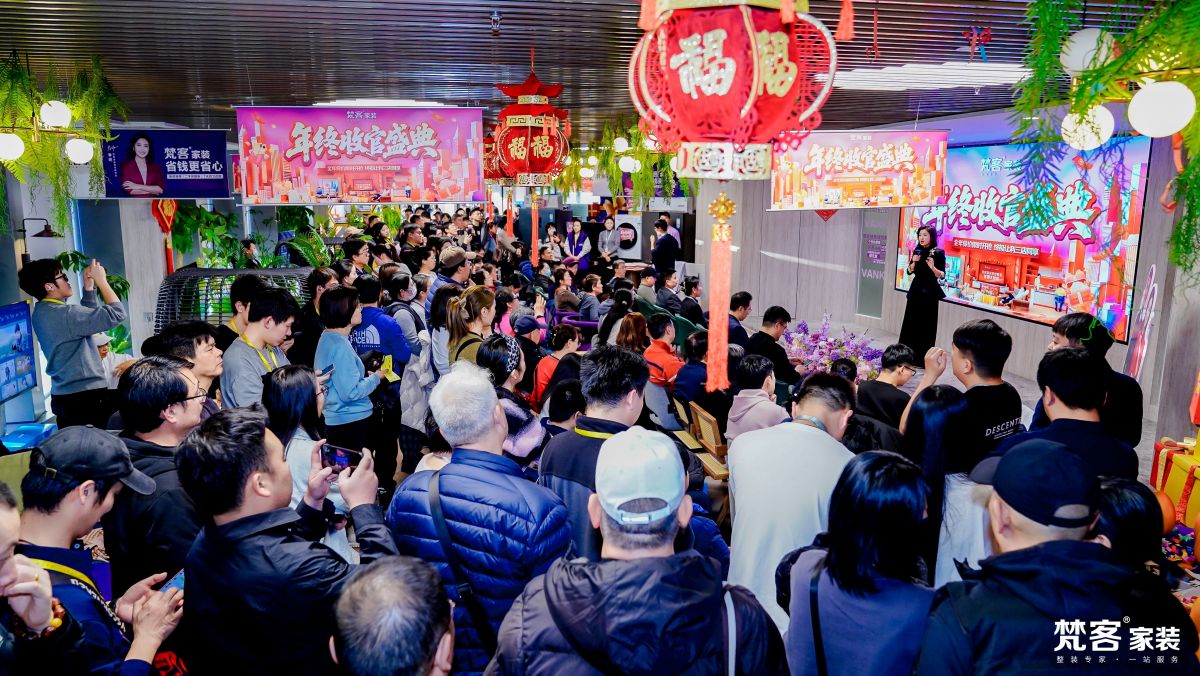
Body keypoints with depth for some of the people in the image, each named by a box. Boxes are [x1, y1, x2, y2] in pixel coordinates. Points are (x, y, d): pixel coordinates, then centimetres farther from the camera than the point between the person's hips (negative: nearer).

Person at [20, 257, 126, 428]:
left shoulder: (43, 312, 9)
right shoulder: (64, 314, -20)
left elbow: (88, 314, 21)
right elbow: (116, 314, -22)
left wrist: (89, 286, 13)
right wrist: (101, 280, -12)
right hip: (85, 397, -10)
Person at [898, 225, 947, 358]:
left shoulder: (938, 253, -8)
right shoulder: (917, 251, 7)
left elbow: (942, 275, -12)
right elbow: (909, 271, 10)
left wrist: (932, 267, -29)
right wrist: (914, 262, -8)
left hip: (929, 292, -5)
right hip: (916, 289, 5)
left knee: (926, 325, -3)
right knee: (911, 323, 8)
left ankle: (923, 356, 2)